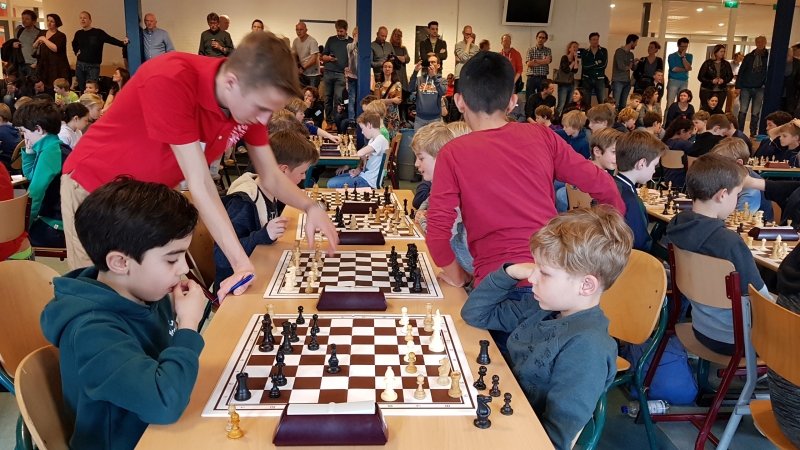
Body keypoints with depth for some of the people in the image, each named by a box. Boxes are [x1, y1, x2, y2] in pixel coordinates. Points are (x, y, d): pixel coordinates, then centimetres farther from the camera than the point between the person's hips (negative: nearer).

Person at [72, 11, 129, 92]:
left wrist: (122, 43, -37)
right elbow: (74, 44, 30)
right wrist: (76, 51, 13)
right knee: (82, 90, 9)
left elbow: (111, 40, -20)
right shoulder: (78, 33, 9)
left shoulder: (98, 32, -5)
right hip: (80, 65, 4)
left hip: (93, 66, -4)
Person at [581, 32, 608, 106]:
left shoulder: (604, 51, 5)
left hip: (600, 80, 0)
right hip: (587, 79, 0)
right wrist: (597, 62, -7)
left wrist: (590, 65, -8)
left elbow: (604, 65, -9)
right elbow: (584, 66, -11)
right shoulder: (585, 53, 5)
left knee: (602, 101, -5)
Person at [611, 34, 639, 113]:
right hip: (618, 81, -7)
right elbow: (621, 67, -17)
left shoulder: (631, 54, 15)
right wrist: (629, 67, 1)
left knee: (623, 105, 9)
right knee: (615, 104, -9)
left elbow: (633, 67, 17)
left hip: (627, 82, 7)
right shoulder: (619, 51, -8)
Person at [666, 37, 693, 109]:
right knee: (670, 103, -10)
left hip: (684, 82, 3)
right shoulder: (672, 56, 2)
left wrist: (683, 56, -7)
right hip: (673, 81, -3)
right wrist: (686, 69, -2)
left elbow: (687, 67, -5)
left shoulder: (689, 56, 12)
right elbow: (674, 69, -10)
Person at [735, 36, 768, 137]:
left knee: (755, 113, 5)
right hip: (746, 88, 0)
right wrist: (738, 87, -3)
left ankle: (753, 133, 12)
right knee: (742, 111, -3)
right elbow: (741, 72, 3)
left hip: (759, 89, 0)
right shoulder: (749, 56, 4)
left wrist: (766, 84, -6)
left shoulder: (768, 57, 2)